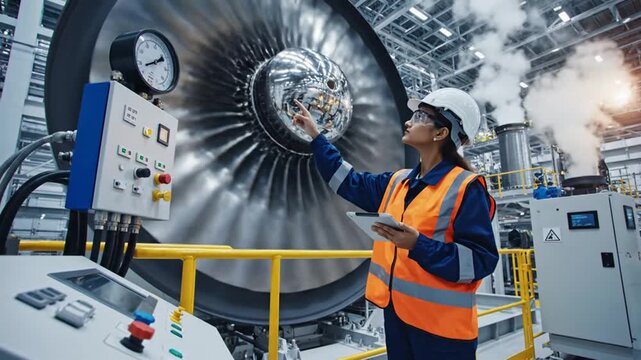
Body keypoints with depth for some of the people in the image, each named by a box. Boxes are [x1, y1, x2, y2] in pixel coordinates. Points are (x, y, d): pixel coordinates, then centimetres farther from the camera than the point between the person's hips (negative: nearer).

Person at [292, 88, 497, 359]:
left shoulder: (466, 187, -15)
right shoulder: (397, 182, 6)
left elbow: (481, 260, -17)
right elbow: (350, 182, 13)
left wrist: (418, 245, -28)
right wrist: (315, 136, 15)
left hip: (441, 326, -6)